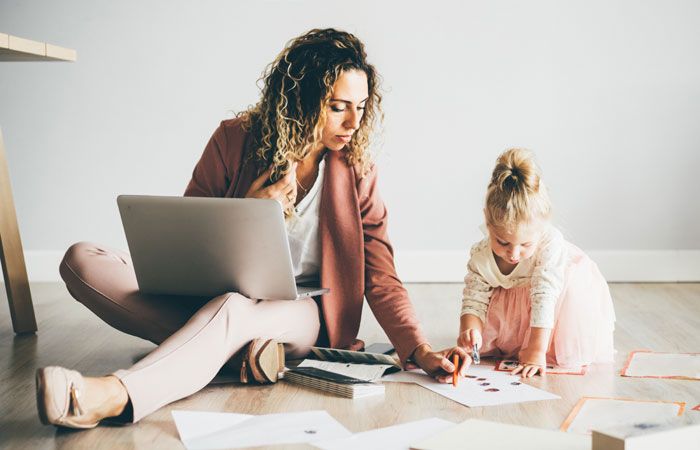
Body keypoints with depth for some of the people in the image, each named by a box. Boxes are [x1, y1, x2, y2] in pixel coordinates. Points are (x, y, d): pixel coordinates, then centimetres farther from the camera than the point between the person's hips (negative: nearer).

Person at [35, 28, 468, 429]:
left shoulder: (357, 169, -2)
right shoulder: (235, 140, -2)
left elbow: (381, 279, -3)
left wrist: (421, 353, -17)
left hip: (298, 315, -3)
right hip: (214, 298, 3)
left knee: (232, 308, -41)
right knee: (84, 260, -20)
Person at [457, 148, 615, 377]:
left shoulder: (551, 244, -41)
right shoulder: (481, 257, -30)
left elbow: (544, 299, -44)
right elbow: (474, 302, -23)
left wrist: (536, 352, -45)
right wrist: (470, 331, -46)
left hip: (569, 289, -3)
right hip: (514, 297, 3)